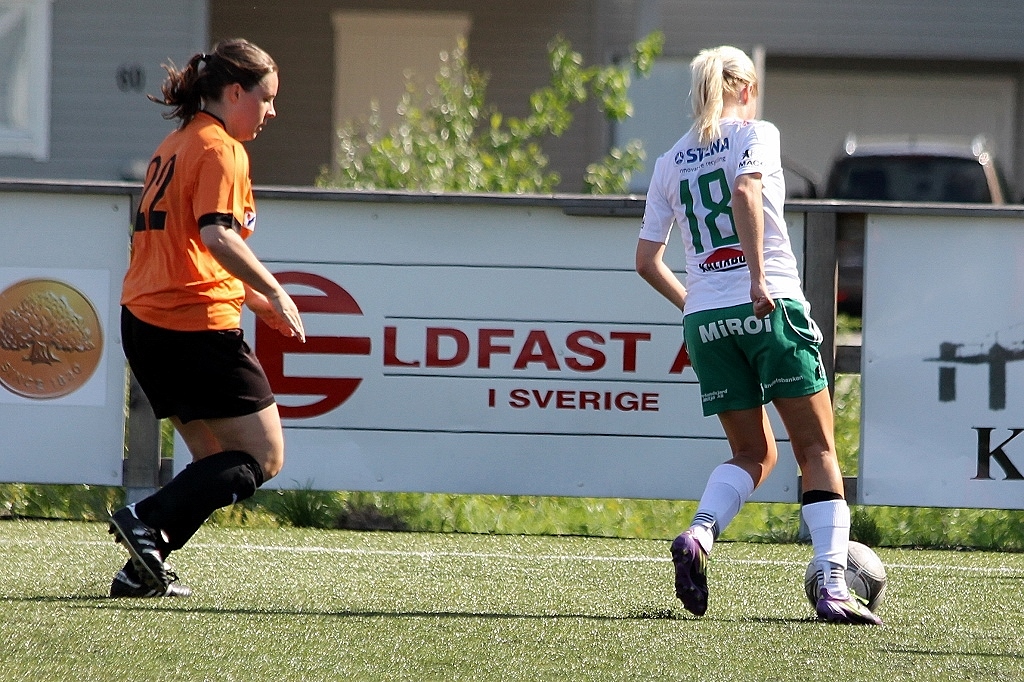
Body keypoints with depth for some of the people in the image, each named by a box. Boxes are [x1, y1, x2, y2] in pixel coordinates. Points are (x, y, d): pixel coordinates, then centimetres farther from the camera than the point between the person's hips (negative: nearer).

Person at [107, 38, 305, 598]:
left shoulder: (175, 146, 21)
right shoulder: (220, 149, -8)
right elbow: (218, 236, -22)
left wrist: (252, 297, 25)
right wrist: (274, 292, -13)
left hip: (146, 321, 9)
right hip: (197, 324, -9)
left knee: (218, 462, 14)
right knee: (264, 457, -4)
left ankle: (143, 572, 3)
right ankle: (147, 523, -16)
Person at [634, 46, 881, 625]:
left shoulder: (670, 163, 15)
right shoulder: (756, 134, 2)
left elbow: (647, 260, 15)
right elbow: (745, 191, -20)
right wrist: (759, 278, -22)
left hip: (705, 318, 5)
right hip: (771, 309, -5)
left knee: (754, 454, 16)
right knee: (818, 449, 3)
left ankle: (698, 536, -12)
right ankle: (833, 586, -7)